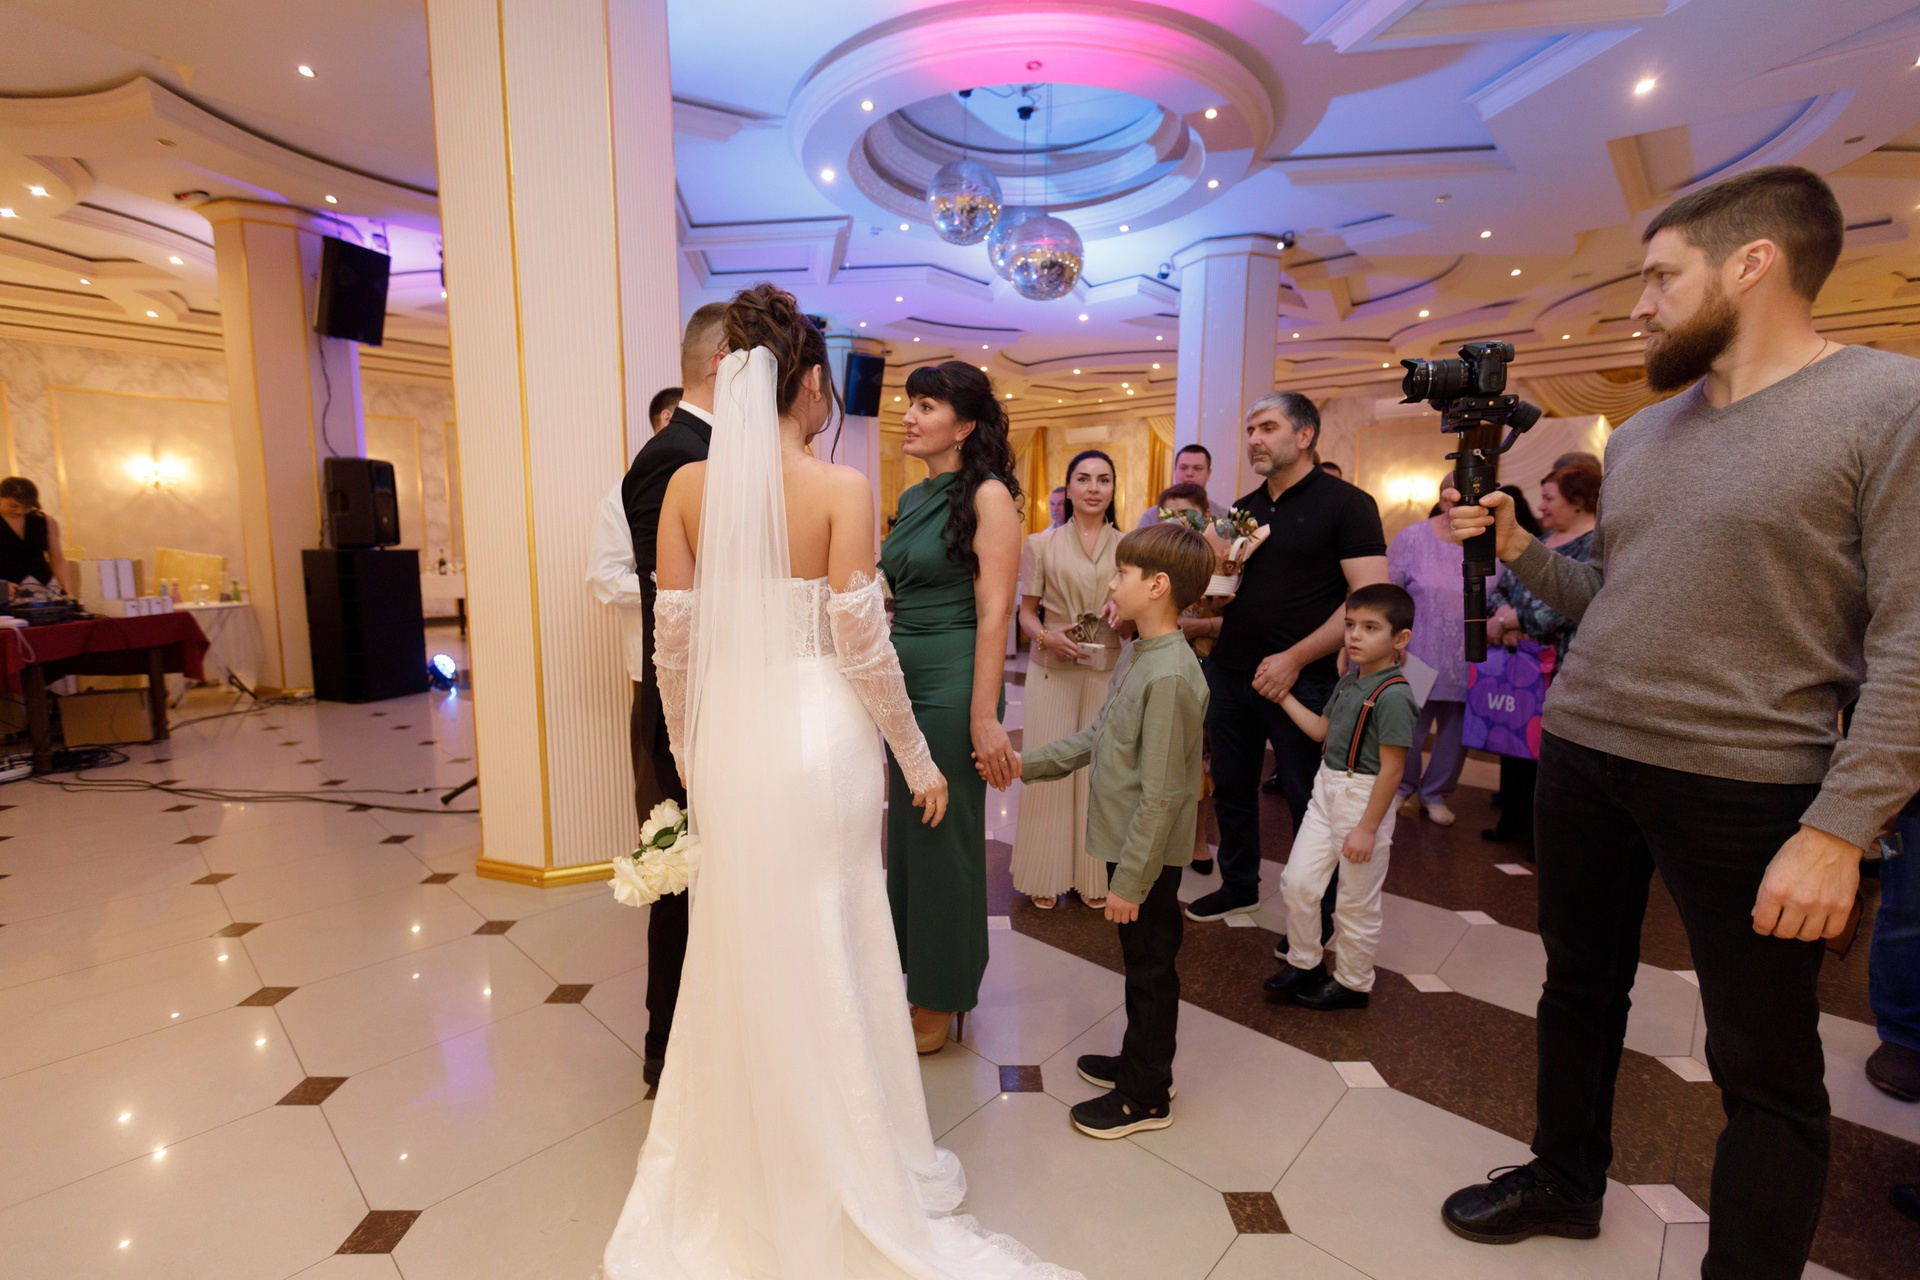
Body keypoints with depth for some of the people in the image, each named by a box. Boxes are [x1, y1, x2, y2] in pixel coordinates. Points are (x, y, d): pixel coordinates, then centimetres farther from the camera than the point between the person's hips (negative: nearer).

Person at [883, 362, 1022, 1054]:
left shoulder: (988, 495, -9)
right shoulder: (913, 498, 13)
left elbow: (994, 611, -16)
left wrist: (984, 716, -20)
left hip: (951, 685, -7)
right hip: (902, 681, 8)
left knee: (943, 838, 5)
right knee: (905, 831, 16)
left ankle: (942, 1001, 25)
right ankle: (912, 976, 36)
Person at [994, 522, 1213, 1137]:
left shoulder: (1170, 676, -26)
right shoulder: (1140, 656, 5)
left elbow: (1161, 795, -25)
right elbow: (1098, 735, 13)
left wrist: (1129, 880, -21)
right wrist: (1027, 763, 10)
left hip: (1149, 856, -9)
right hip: (1128, 845, 9)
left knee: (1151, 968, 9)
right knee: (1142, 964, 23)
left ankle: (1146, 1097, 29)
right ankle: (1141, 1060, 43)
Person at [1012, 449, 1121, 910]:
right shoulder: (1042, 544, 3)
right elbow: (1026, 611, 5)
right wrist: (1047, 637, -15)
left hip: (1109, 671, 1)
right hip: (1052, 670, -1)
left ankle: (1094, 876, 22)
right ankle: (1047, 876, 19)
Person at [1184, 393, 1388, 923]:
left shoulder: (1345, 503, -6)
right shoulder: (1243, 510, 12)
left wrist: (1295, 659, -19)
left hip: (1300, 680, -6)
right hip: (1229, 675, 6)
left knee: (1307, 798, 7)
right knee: (1231, 788, 15)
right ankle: (1238, 884, 35)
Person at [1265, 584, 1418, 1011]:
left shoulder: (1393, 695, -20)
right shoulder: (1348, 682, 5)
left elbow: (1391, 770, -20)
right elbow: (1321, 730, 17)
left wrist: (1367, 828, -18)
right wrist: (1284, 696, 12)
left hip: (1364, 799, -7)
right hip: (1326, 790, 8)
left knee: (1357, 904, 10)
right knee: (1297, 882, 10)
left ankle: (1352, 983, 30)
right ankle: (1304, 962, 31)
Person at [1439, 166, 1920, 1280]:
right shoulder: (1640, 434, 11)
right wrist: (1519, 549, 1)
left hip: (1749, 785, -6)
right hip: (1583, 758, 6)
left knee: (1765, 1068, 8)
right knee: (1580, 988, 19)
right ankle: (1566, 1181, 40)